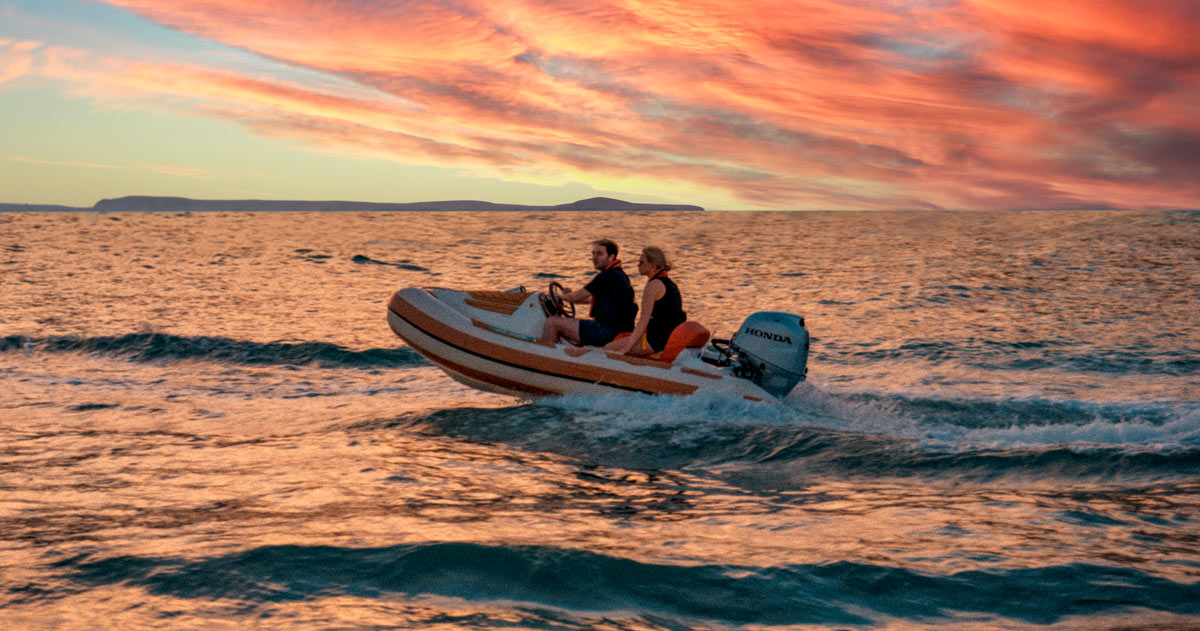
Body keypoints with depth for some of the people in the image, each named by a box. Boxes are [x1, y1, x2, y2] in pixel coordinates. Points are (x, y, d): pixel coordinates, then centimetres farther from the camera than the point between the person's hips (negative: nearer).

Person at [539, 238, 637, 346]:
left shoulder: (607, 276, -15)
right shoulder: (619, 274, 16)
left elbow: (576, 297, -11)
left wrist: (562, 296, 9)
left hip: (607, 331, -11)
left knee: (552, 322, -8)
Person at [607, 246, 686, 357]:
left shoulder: (653, 285, -14)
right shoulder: (669, 283, 16)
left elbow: (644, 321, -19)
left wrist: (627, 348, -19)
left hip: (659, 339, -10)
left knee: (608, 349, -7)